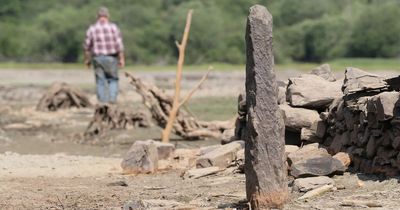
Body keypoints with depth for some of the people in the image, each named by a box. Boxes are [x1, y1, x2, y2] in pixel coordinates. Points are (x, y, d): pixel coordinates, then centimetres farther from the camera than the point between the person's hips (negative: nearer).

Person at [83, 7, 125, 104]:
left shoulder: (92, 28, -2)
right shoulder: (113, 27, -4)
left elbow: (87, 46, -1)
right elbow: (119, 44, -6)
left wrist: (87, 59, 9)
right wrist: (121, 59, -1)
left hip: (97, 58, 0)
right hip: (111, 58, 0)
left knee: (101, 81, 5)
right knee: (113, 79, 13)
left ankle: (103, 102, 3)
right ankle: (112, 99, -2)